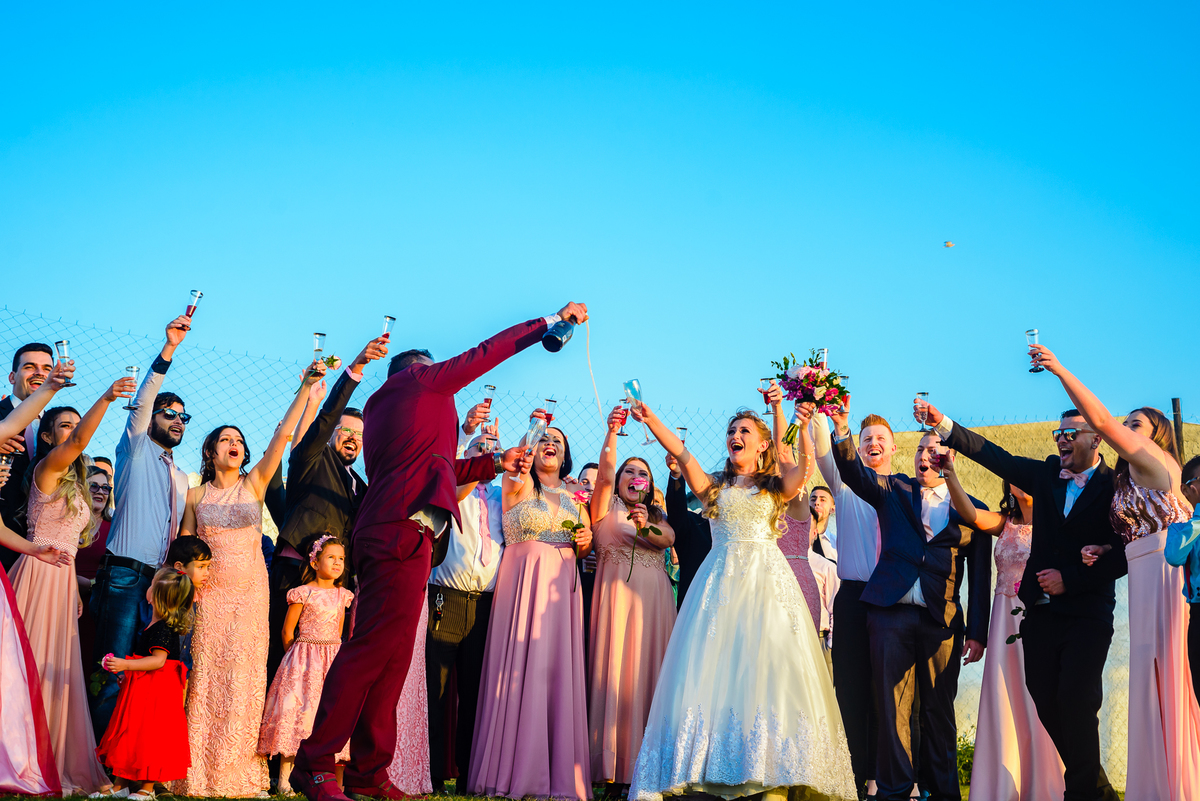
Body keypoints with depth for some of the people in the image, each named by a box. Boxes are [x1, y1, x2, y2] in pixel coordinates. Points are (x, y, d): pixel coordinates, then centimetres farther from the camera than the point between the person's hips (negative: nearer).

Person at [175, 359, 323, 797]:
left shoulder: (255, 483, 6)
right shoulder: (196, 495, 9)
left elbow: (283, 434, -4)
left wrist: (306, 386, -12)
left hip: (251, 589, 0)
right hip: (209, 591, 0)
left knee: (244, 675, -1)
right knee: (207, 674, -2)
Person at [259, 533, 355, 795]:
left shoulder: (342, 595, 8)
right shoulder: (303, 593, -7)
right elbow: (287, 631, -1)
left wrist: (332, 655, 15)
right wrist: (298, 656, 5)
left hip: (332, 658, 5)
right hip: (304, 659, -5)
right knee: (297, 707, -8)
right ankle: (285, 776, -2)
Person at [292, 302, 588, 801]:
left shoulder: (384, 406, 29)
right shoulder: (421, 380, 7)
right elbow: (487, 352, 9)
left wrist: (493, 464, 38)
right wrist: (555, 319, 16)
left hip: (390, 533, 10)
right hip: (403, 534, -10)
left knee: (392, 658, 7)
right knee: (374, 651, -12)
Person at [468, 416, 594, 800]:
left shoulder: (573, 494, 17)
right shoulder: (517, 484, 5)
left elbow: (583, 549, 22)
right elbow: (516, 469, -20)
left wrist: (586, 540, 1)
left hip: (562, 587, 4)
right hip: (522, 583, -4)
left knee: (560, 670, 0)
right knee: (520, 669, -7)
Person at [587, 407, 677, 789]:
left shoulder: (656, 514, 23)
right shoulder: (606, 505, 13)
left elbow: (669, 538, 2)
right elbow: (605, 473, -7)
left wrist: (645, 529, -17)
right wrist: (611, 432, -18)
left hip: (654, 595, 3)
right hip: (617, 590, -3)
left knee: (648, 669, -1)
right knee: (614, 667, -9)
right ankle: (610, 762, -10)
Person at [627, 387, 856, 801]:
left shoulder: (777, 487, 10)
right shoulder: (714, 486, 16)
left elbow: (803, 461, -10)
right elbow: (681, 453, 2)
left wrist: (779, 410, -20)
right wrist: (650, 420, -11)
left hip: (766, 581, -2)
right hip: (720, 581, 2)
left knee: (768, 672, -10)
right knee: (711, 672, -6)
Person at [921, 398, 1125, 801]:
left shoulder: (1114, 487, -4)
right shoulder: (1047, 475, 10)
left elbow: (1122, 557, -8)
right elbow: (995, 456, 2)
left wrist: (1070, 580, -11)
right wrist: (943, 425, -8)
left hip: (1086, 616, -5)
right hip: (1040, 612, 5)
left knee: (1074, 702, -11)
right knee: (1047, 703, 6)